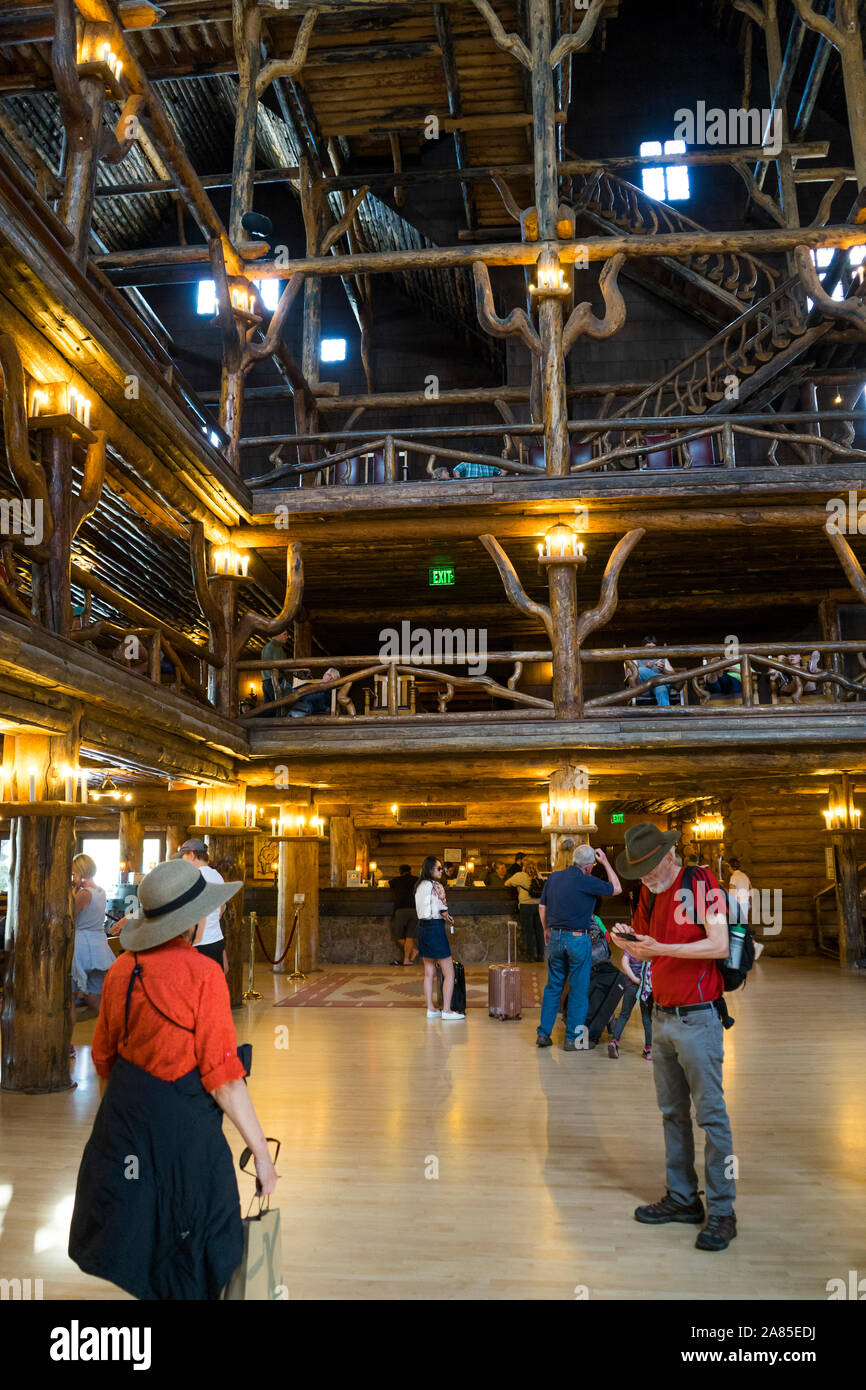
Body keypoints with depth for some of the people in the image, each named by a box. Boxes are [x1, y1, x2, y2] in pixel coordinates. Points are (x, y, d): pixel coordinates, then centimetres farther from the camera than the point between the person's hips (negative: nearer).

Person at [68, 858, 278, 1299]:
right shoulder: (202, 974, -20)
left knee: (119, 1254, 23)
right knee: (186, 1262, 12)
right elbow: (223, 1077, -19)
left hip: (121, 1122, 6)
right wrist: (261, 1151, -11)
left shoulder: (121, 970, -2)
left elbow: (103, 1056, 9)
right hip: (182, 1128, -6)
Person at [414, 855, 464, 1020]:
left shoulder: (419, 886, 10)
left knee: (429, 972, 13)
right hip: (435, 928, -9)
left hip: (423, 927, 9)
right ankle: (446, 1010, 1)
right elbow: (443, 911, -18)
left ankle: (430, 1009, 17)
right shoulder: (436, 886, -16)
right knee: (449, 973, 0)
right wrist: (448, 918, 3)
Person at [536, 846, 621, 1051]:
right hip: (578, 939, -5)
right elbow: (616, 888, 2)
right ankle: (572, 1038, 9)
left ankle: (543, 1034, 16)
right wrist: (605, 862, 6)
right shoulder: (587, 882, -12)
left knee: (553, 986, 15)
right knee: (578, 990, 5)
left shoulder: (554, 877, 5)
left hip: (555, 937, 6)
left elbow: (542, 907, 11)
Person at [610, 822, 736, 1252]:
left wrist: (660, 948, -25)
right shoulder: (648, 894, 11)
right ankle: (682, 1198, 23)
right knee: (672, 1112, 13)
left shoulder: (700, 882, -11)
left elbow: (719, 945, -19)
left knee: (710, 1113, -3)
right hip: (662, 1016, 7)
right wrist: (627, 943, -6)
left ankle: (721, 1210, 6)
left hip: (698, 1017, -7)